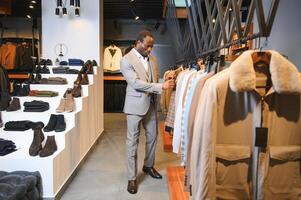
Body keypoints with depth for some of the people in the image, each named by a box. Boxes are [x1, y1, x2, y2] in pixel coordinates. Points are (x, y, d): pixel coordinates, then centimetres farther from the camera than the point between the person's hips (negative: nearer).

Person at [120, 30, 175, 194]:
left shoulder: (152, 60, 9)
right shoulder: (126, 60, -11)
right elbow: (136, 83, -22)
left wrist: (165, 82, -7)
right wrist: (161, 86, -26)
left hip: (151, 105, 7)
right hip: (135, 106, -6)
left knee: (152, 137, 16)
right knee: (133, 141, 2)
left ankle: (148, 166, 39)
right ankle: (132, 178, 14)